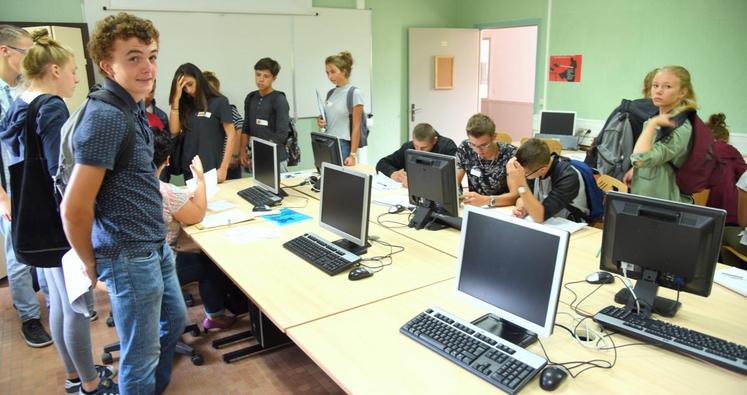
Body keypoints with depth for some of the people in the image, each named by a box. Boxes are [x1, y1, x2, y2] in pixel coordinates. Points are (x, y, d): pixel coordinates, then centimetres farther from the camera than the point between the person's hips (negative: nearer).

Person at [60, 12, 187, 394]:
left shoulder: (133, 108, 7)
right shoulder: (105, 116, -23)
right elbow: (75, 208, -23)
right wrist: (91, 265, -11)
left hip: (156, 246, 10)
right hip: (130, 257, -10)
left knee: (174, 321, 26)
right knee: (141, 357, 7)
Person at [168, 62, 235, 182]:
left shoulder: (219, 102, -4)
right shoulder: (186, 105, 10)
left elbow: (231, 135, -9)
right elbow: (174, 131, 1)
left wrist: (223, 168, -16)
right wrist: (176, 99, -3)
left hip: (212, 169, -5)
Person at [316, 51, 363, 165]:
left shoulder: (354, 93, -8)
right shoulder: (331, 93, 11)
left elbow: (356, 127, -10)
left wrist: (353, 154, -14)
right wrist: (321, 122, 0)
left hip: (343, 146, -6)